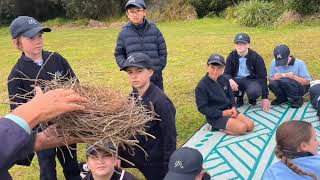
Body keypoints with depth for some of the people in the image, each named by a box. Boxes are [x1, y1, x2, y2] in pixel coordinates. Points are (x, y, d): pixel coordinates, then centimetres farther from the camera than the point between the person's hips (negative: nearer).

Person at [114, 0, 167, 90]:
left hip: (156, 76, 1)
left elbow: (162, 51, 6)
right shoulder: (124, 33, -1)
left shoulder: (154, 29, 0)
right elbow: (119, 54, 8)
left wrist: (159, 67, -2)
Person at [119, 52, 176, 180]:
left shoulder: (160, 101, -24)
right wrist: (118, 154, 5)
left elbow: (170, 137, -19)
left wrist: (168, 167, -15)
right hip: (133, 155, 7)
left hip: (155, 162, -6)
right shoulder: (132, 97, -2)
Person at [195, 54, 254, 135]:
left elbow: (230, 96, 14)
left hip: (228, 110, 7)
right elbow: (202, 108, -17)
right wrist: (222, 113, -19)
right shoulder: (201, 86, -19)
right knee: (242, 128, -21)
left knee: (250, 125, -3)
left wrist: (233, 107, -7)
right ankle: (218, 127, -1)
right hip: (215, 116, -7)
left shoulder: (224, 79, 2)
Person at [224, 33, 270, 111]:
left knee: (254, 92, -38)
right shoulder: (231, 56, -5)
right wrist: (230, 80, -31)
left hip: (252, 80, -3)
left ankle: (252, 99, 5)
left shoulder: (256, 57, -12)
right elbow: (227, 73, -3)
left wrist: (265, 97, -15)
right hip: (237, 80, 3)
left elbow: (262, 77, -11)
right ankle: (239, 97, 5)